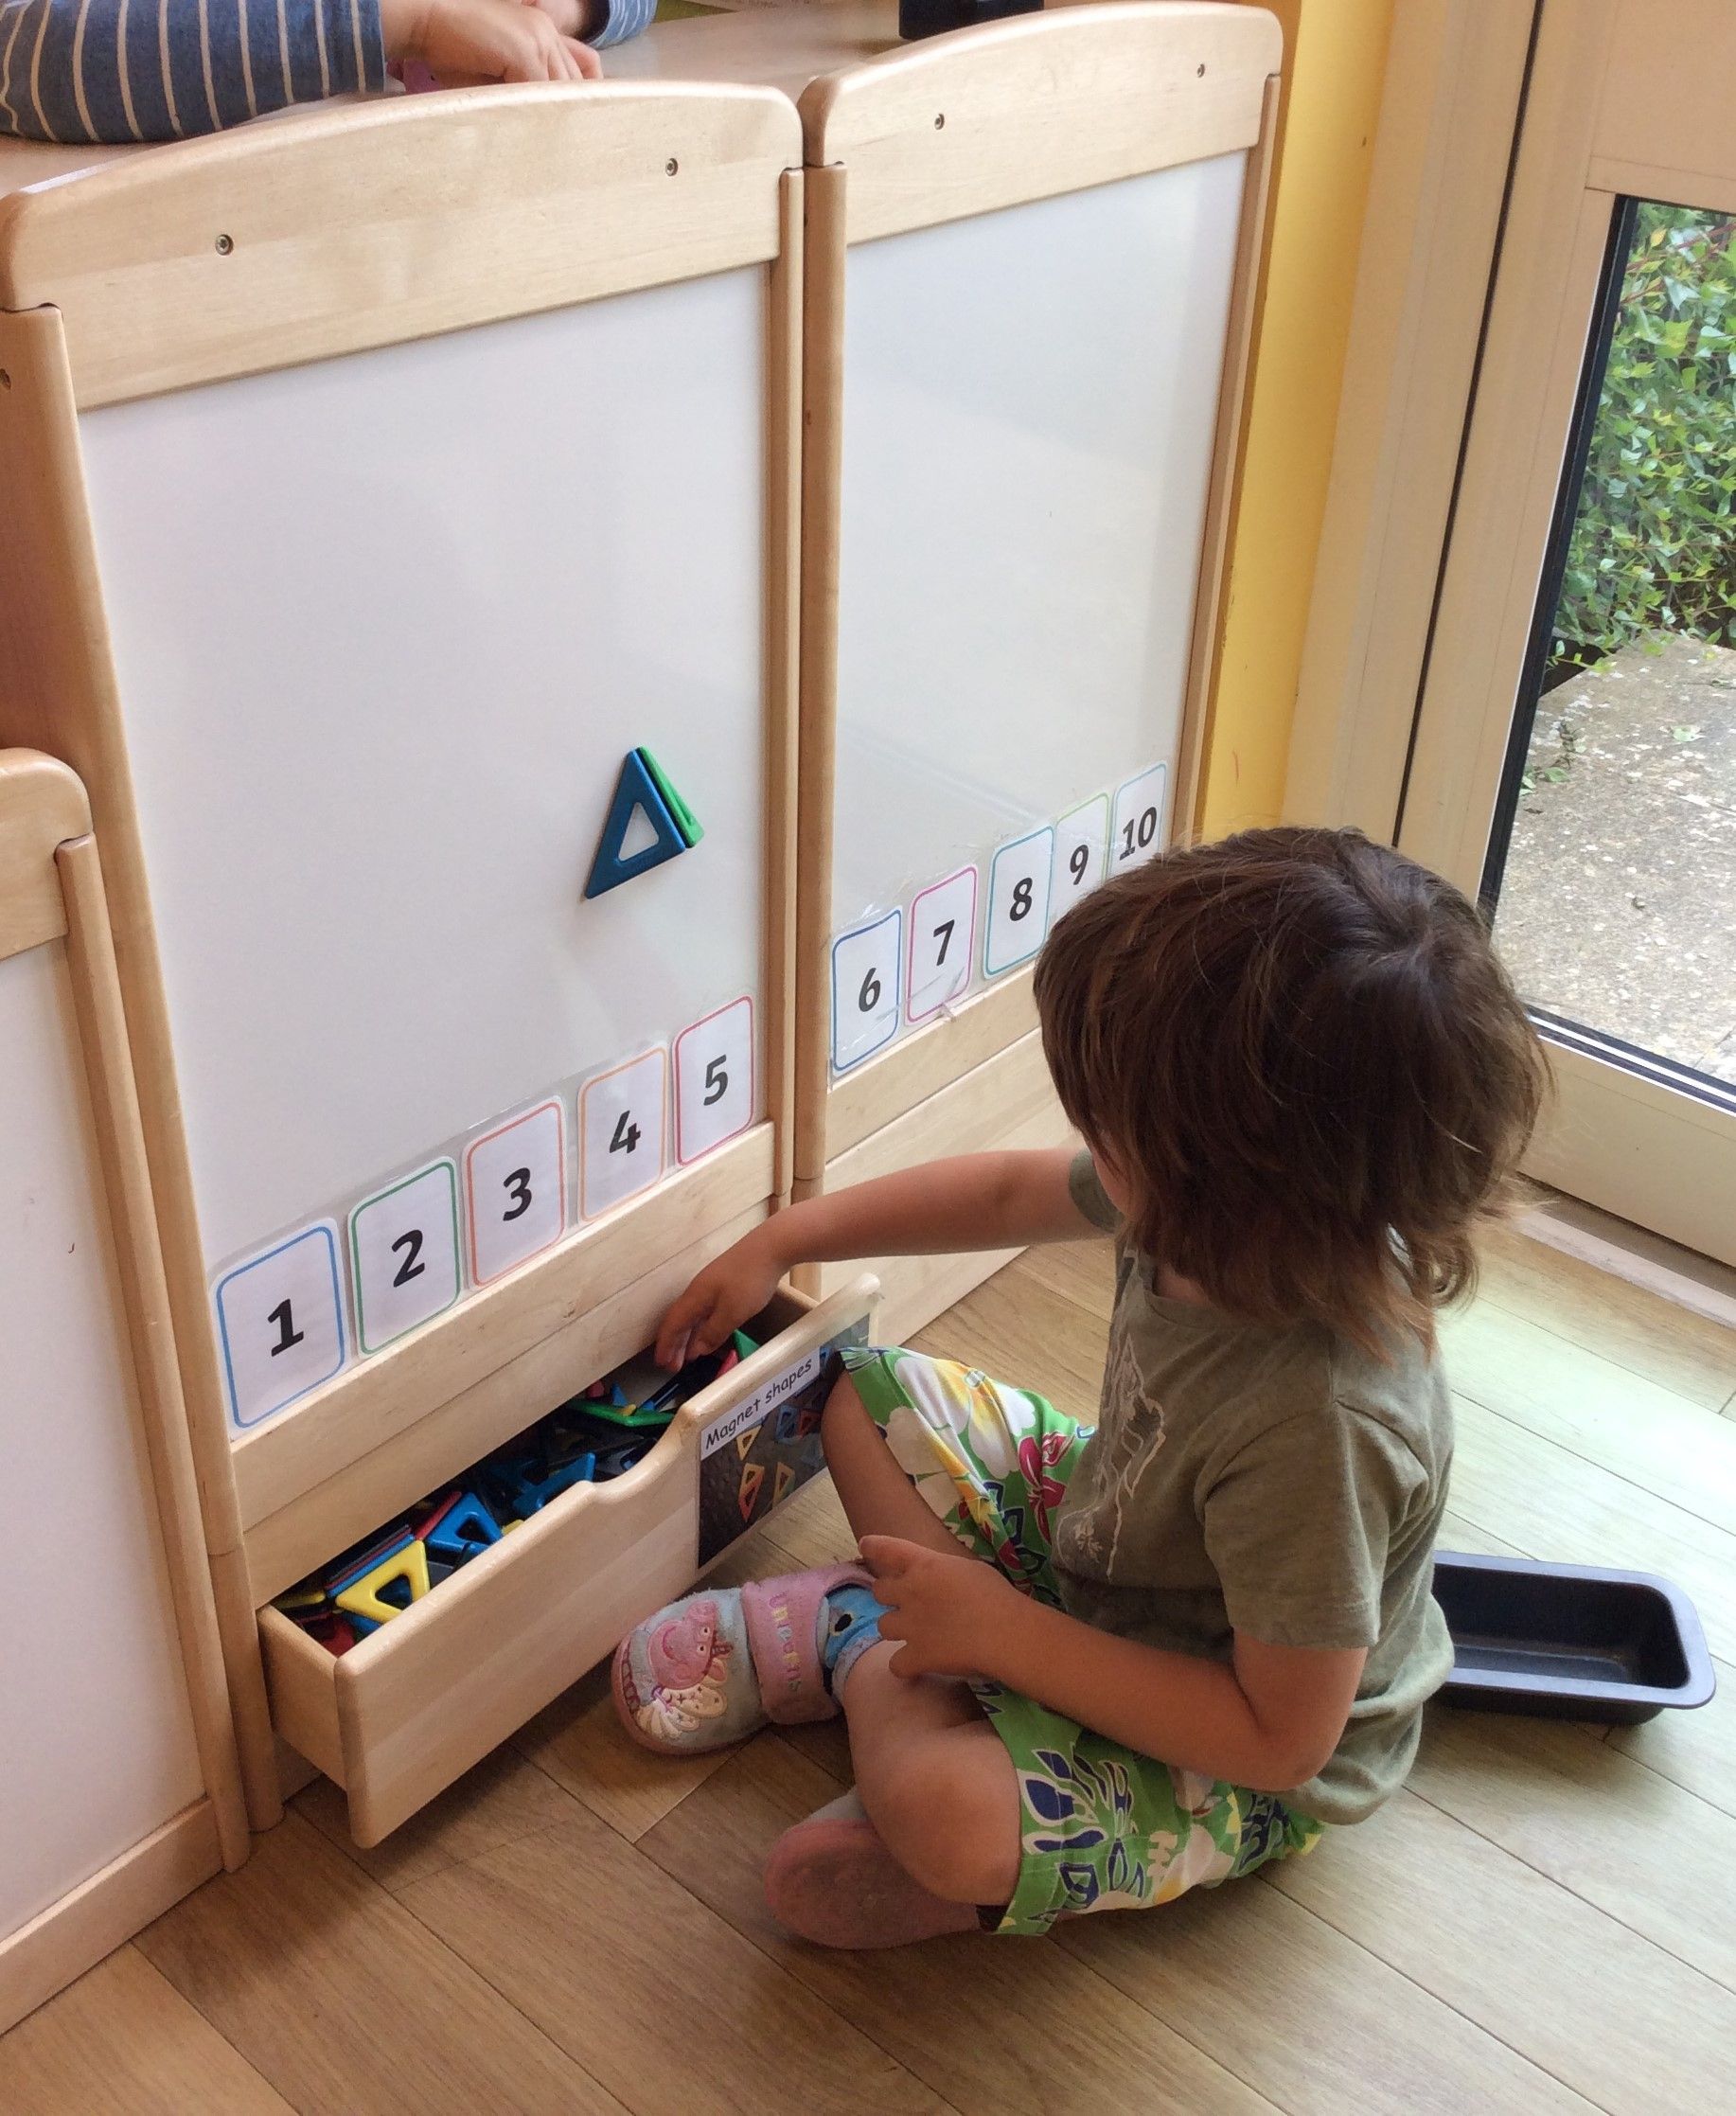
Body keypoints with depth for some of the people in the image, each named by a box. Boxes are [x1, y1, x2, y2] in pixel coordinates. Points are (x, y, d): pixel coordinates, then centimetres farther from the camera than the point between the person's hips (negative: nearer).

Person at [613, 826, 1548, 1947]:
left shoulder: (1319, 1423, -43)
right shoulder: (1236, 1223, -20)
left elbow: (1283, 1735, -32)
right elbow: (1011, 1191, 0)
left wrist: (1003, 1632, -29)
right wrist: (783, 1240, 7)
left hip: (1246, 1770, -7)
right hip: (1111, 1537, 7)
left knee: (943, 1814, -32)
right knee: (874, 1395, 9)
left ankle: (872, 1660, -2)